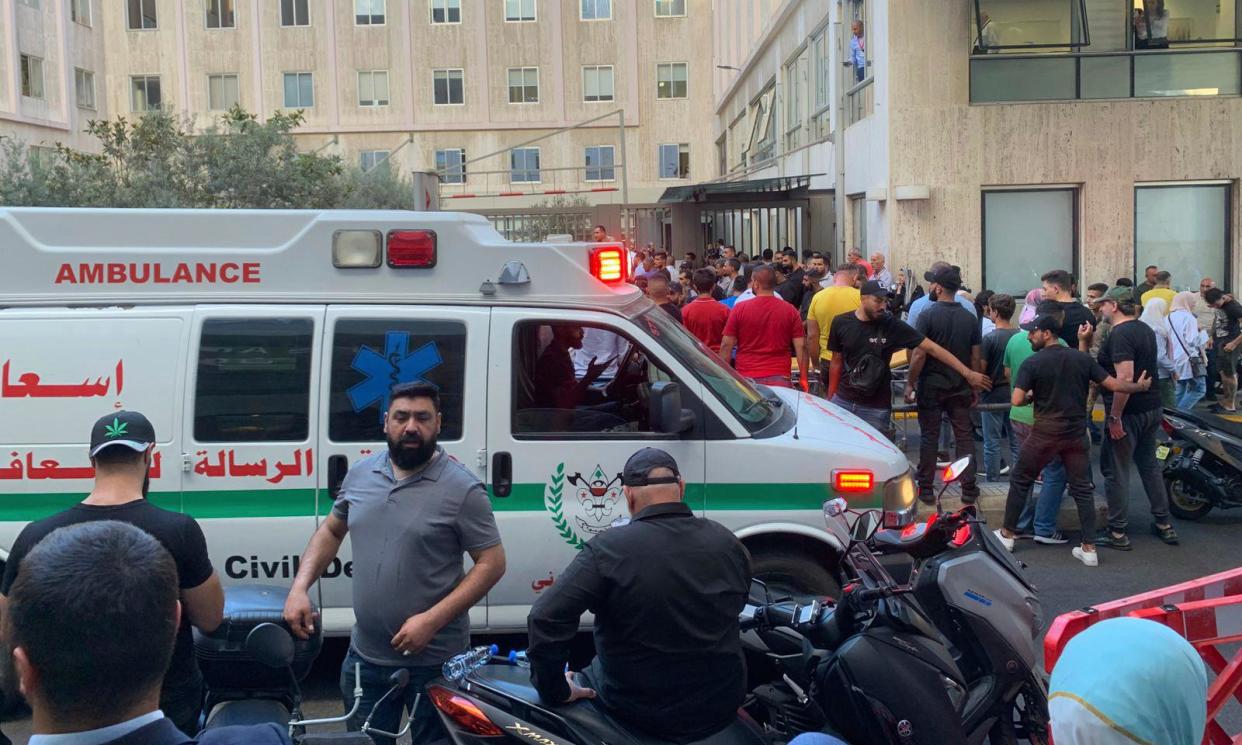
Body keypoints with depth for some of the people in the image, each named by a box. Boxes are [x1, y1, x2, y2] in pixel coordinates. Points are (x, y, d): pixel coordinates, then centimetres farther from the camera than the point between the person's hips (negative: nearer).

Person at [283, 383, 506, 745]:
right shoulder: (360, 473, 3)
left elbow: (492, 563, -13)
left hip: (434, 661, -5)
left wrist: (431, 620, -21)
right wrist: (300, 588, 2)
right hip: (364, 656, 5)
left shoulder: (462, 489, -14)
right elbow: (330, 531, 16)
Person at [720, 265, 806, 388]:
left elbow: (726, 345, 0)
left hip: (747, 378, -1)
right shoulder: (790, 310, 4)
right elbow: (800, 347, 0)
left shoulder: (739, 308, 0)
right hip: (780, 378, 1)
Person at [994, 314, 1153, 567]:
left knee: (1020, 481, 14)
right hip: (1076, 433, 3)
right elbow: (1114, 385, 2)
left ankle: (1008, 534, 21)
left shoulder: (1032, 363, -9)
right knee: (1082, 489, 10)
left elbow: (1016, 400, -17)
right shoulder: (1083, 358, 2)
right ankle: (1089, 548, 8)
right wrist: (1140, 386, 19)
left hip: (1045, 434, -3)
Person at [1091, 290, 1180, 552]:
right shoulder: (1146, 330, 10)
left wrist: (1115, 417, -23)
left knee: (1116, 471, 0)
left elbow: (1125, 378, -26)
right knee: (1150, 464, 19)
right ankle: (1164, 524, 26)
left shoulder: (1120, 335, -19)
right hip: (1152, 409, 9)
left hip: (1129, 412, -9)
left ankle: (1117, 533, 5)